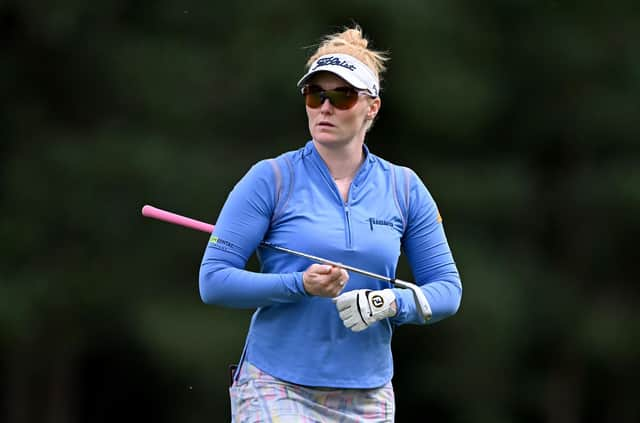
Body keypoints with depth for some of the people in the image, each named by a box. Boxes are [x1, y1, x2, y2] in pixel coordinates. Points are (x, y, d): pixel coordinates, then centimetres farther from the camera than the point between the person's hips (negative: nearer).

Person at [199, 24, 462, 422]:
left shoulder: (404, 187, 6)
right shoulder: (270, 178, -3)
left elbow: (447, 288, 9)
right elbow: (213, 281, -6)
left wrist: (394, 303, -12)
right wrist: (301, 285, -19)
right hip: (277, 390, -4)